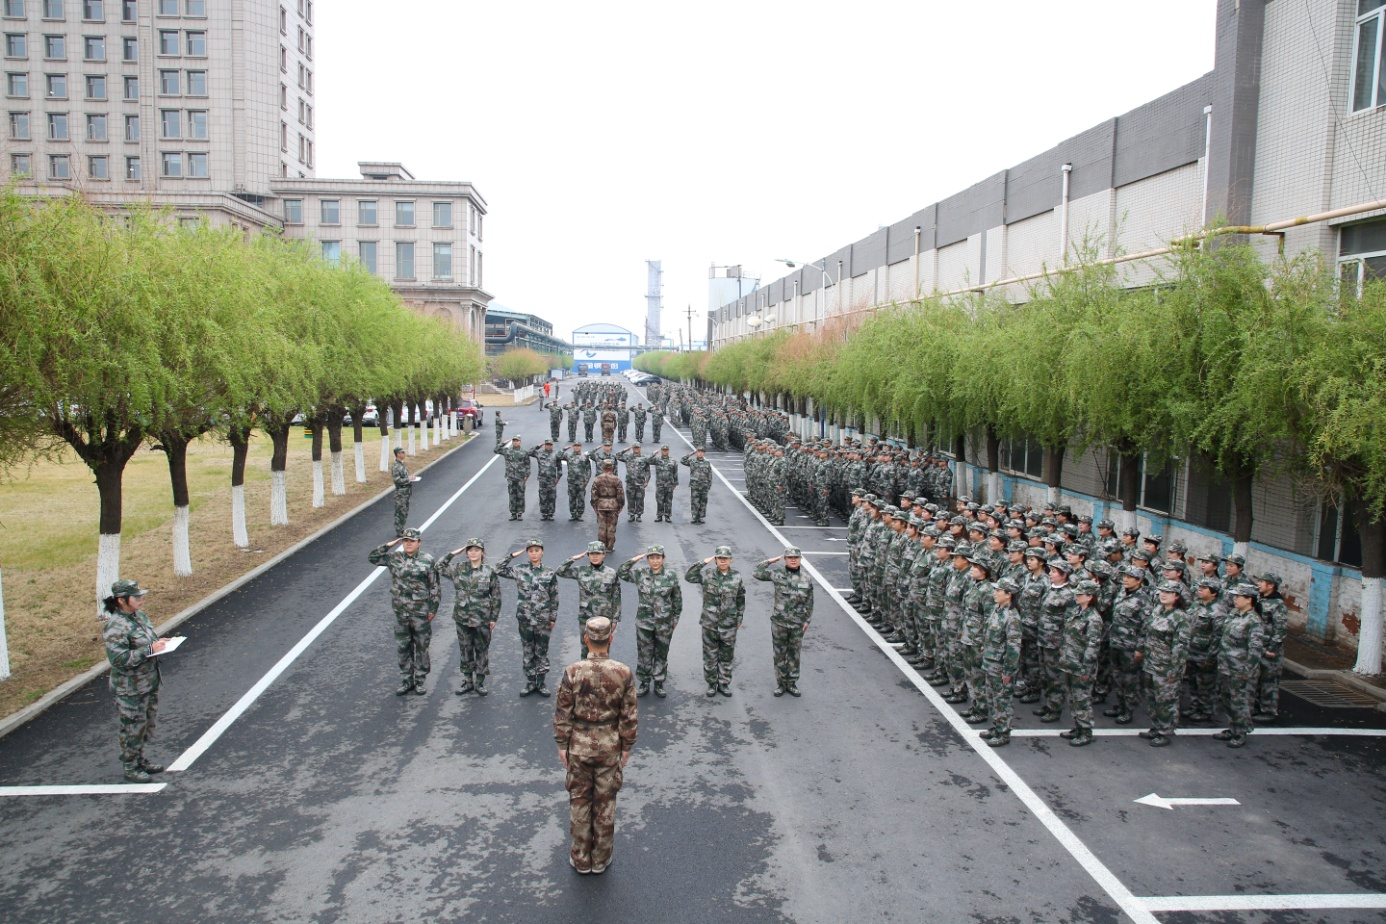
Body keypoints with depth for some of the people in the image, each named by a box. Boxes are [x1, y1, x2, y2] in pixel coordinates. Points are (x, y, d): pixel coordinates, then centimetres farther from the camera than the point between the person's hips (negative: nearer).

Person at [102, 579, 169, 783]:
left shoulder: (140, 615, 4)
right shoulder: (115, 627, -22)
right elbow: (119, 659, -26)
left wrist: (159, 643, -1)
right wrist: (149, 650, -26)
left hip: (150, 682, 8)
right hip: (130, 689, -8)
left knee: (147, 724, 20)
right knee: (133, 727, 6)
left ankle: (140, 759, 37)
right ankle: (130, 767, 23)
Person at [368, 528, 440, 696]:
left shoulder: (427, 560, -6)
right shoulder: (394, 558, 2)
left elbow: (435, 586, -2)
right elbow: (372, 557, 6)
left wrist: (433, 608, -4)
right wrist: (389, 545, -5)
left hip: (421, 613, -3)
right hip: (401, 613, 3)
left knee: (421, 648, 8)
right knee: (403, 648, 11)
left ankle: (419, 682, 20)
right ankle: (406, 682, 24)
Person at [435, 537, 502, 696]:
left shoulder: (490, 572, -5)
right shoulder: (459, 568, 1)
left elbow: (496, 597, -2)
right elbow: (439, 567, 6)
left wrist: (494, 618, -4)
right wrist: (453, 554, -2)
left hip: (482, 619, -2)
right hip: (462, 618, 2)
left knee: (482, 650, 7)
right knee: (465, 650, 11)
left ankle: (480, 683, 19)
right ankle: (467, 681, 24)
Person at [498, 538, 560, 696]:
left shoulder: (550, 574, -3)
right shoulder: (519, 570, -1)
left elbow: (554, 598, 1)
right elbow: (499, 570, 1)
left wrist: (553, 618, -1)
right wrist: (512, 556, -4)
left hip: (543, 620, -1)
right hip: (525, 619, 1)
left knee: (542, 652, 8)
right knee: (527, 652, 10)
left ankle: (541, 683, 21)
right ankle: (530, 683, 22)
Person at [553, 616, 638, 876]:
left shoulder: (572, 672, -16)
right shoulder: (623, 673, -14)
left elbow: (562, 714, -9)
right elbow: (630, 716, -7)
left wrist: (562, 745, 3)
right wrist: (627, 747, 5)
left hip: (579, 745, -1)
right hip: (610, 746, 1)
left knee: (579, 802, 15)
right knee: (606, 803, 15)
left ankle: (581, 859, 27)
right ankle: (601, 860, 28)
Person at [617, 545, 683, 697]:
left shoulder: (671, 576, -5)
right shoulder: (640, 573, -4)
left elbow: (677, 598, 4)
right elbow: (621, 573, 2)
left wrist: (676, 617, 6)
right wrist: (635, 559, -8)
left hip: (664, 623, 0)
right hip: (644, 622, 0)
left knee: (661, 654, 11)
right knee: (644, 653, 9)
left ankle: (659, 684, 25)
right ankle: (644, 683, 23)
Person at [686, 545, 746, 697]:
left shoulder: (737, 577, 0)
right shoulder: (707, 574, -4)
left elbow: (740, 599, 8)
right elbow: (688, 577, -11)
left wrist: (739, 618, 9)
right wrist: (702, 563, -14)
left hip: (729, 624, 1)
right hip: (710, 623, -1)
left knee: (726, 656, 11)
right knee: (710, 656, 9)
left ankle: (724, 684, 26)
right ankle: (711, 684, 23)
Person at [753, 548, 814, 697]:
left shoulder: (806, 578, -3)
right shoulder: (777, 575, -7)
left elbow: (809, 602, 4)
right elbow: (756, 573, -10)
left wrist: (807, 620, 3)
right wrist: (771, 561, -10)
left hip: (797, 623, 1)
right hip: (779, 622, -1)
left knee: (794, 654, 11)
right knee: (779, 653, 9)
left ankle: (792, 683, 25)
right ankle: (781, 683, 22)